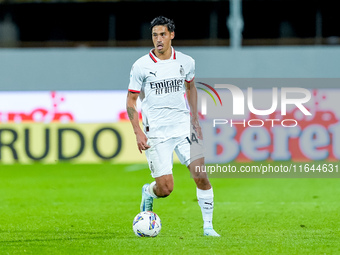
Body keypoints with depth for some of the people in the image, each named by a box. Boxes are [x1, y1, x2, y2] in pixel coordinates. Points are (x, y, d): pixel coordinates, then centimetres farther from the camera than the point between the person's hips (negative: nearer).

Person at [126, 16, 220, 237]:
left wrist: (195, 120, 16)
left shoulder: (186, 62, 3)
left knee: (202, 176, -11)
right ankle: (148, 193, 30)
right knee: (165, 189, -7)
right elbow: (131, 101, 0)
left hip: (184, 128, 3)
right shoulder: (141, 66, -6)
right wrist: (138, 133, -8)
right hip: (156, 133, -3)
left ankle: (208, 226, 2)